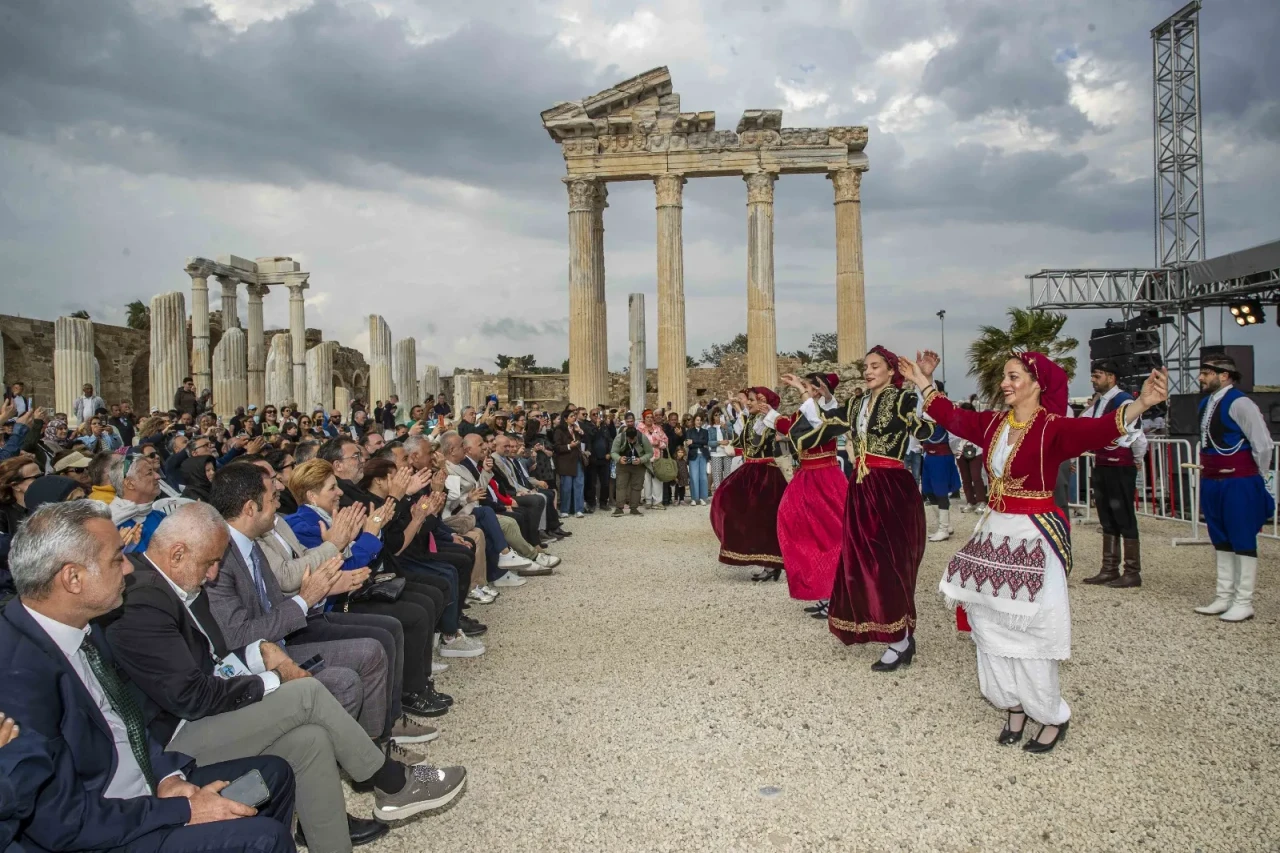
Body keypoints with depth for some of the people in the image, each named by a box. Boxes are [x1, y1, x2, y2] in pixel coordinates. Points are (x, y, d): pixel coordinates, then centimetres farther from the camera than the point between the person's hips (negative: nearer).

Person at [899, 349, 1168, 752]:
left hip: (1035, 536, -7)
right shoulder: (994, 423, 4)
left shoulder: (1053, 428, -16)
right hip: (995, 533, 7)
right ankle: (1014, 705, 27)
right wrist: (925, 385, 23)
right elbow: (954, 417, 17)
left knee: (1030, 628, 0)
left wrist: (1139, 405, -49)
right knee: (992, 622, 11)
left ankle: (1052, 716, 19)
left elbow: (1095, 431, -33)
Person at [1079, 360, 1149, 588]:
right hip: (1101, 465, 9)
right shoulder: (1099, 401, 11)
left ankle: (1132, 573, 7)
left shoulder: (1123, 400, -16)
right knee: (1107, 520, 14)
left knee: (1125, 520, -1)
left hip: (1120, 467, -9)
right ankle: (1109, 570, 22)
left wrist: (1137, 460, -7)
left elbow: (1138, 436, -22)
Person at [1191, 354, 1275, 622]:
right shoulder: (1206, 403, 9)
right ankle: (1224, 597, 23)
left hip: (1239, 484, -8)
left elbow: (1263, 444, -14)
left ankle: (1244, 602, 8)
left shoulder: (1239, 403, -16)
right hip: (1212, 483, 9)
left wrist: (1254, 476, -3)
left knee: (1243, 542, 1)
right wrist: (1207, 471, 14)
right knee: (1222, 542, 14)